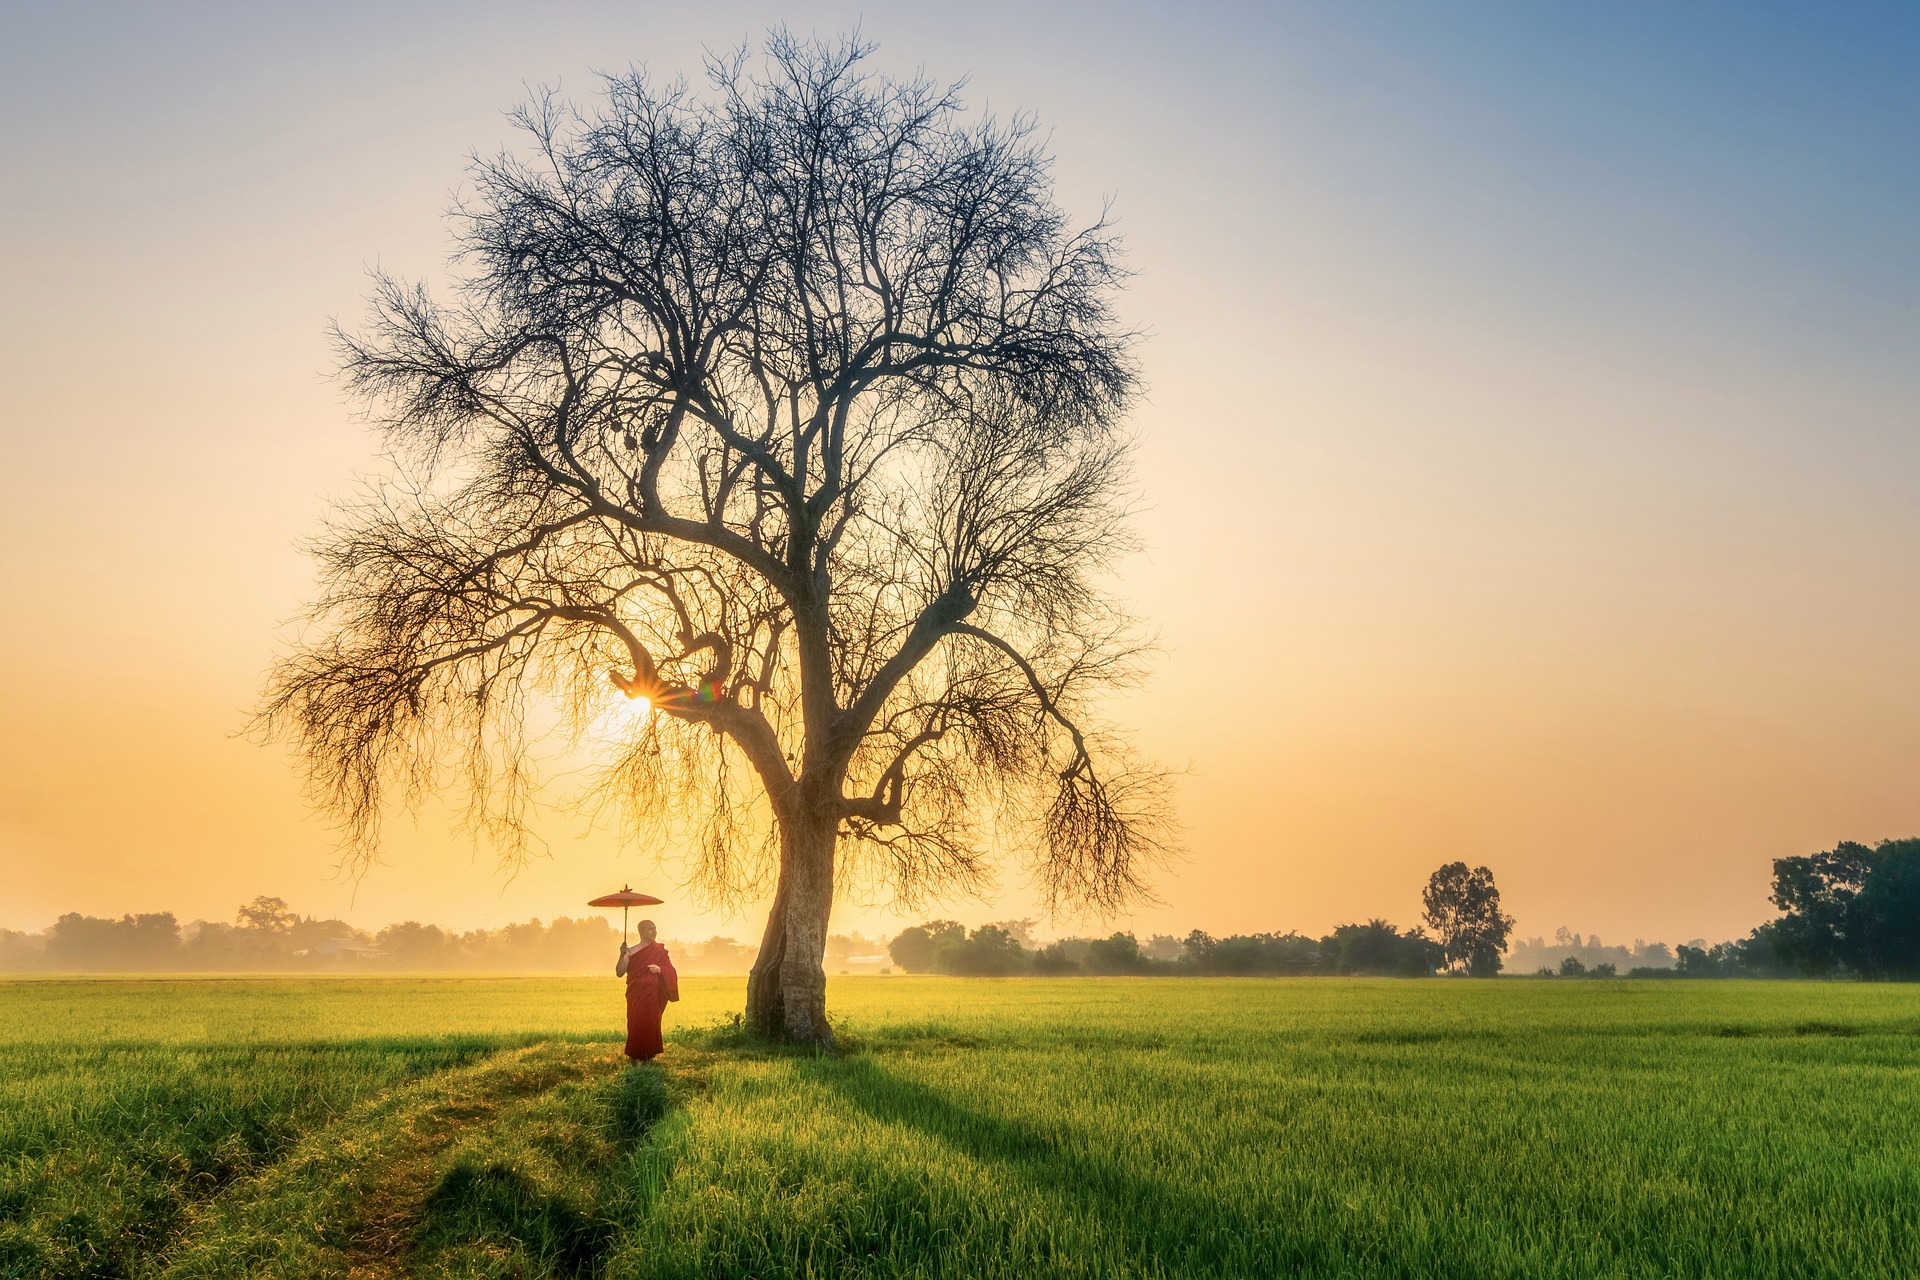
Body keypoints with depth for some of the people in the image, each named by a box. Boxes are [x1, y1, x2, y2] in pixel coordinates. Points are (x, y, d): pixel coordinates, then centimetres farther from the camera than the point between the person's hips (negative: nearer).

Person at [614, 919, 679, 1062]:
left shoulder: (660, 951, 6)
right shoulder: (631, 952, 3)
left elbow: (671, 971, 8)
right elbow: (619, 973, -2)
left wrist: (660, 969, -13)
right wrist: (622, 956, -16)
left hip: (654, 996, 1)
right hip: (636, 996, -1)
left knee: (650, 1023, -3)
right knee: (636, 1024, -7)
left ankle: (647, 1054, 8)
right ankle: (634, 1056, 4)